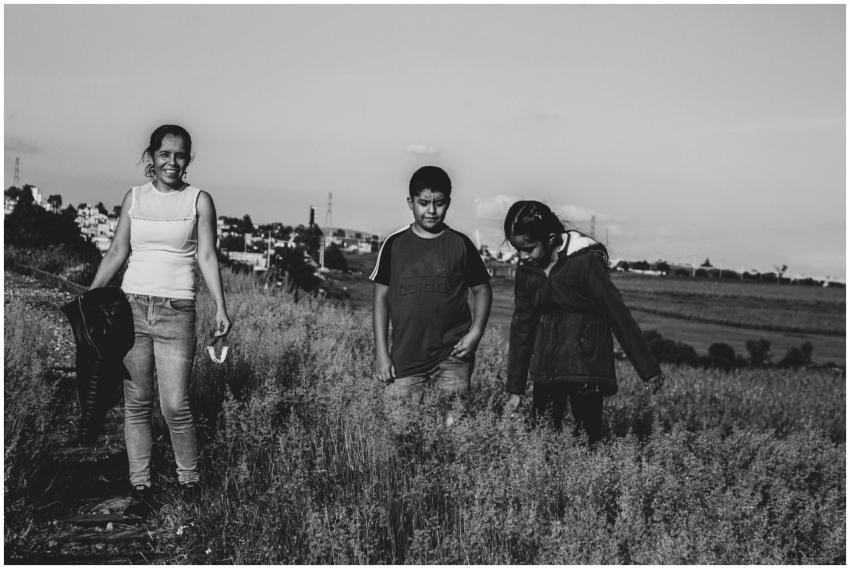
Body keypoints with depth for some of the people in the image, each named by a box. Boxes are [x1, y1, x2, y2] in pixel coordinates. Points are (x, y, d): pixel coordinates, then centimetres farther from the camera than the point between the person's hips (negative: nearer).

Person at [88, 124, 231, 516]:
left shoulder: (199, 201, 3)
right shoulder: (134, 198, 9)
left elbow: (207, 256, 0)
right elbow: (116, 253, 12)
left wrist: (220, 307, -8)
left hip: (177, 311, -3)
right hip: (132, 307, 3)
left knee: (175, 406, -7)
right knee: (136, 403, 4)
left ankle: (190, 480, 12)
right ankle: (140, 486, 12)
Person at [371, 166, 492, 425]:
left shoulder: (460, 244, 4)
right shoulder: (395, 244, 5)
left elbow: (482, 290, 12)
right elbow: (381, 298, 7)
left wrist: (475, 333, -4)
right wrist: (381, 353, 2)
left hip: (452, 356, 0)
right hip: (405, 358, 1)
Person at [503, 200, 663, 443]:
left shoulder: (585, 261, -14)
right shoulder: (527, 269, 4)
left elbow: (619, 315, -10)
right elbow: (521, 327, 10)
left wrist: (649, 370, -6)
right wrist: (514, 390, 10)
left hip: (586, 366, -5)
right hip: (546, 371, 5)